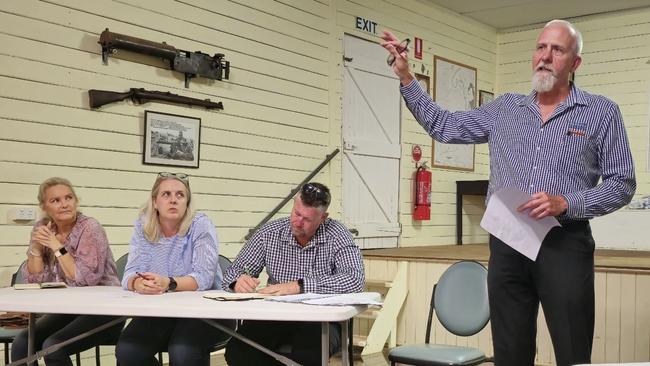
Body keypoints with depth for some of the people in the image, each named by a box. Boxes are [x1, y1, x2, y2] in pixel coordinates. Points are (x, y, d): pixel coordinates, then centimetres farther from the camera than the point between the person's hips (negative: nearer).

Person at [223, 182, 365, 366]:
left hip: (320, 318, -3)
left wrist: (300, 285, -29)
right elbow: (233, 274, 6)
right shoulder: (269, 233, 1)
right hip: (275, 316, 3)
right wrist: (238, 282, -21)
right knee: (236, 351, -24)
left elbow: (355, 279, -23)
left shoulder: (337, 235, -7)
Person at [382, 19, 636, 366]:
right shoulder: (504, 109, 14)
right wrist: (406, 77, 13)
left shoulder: (601, 112, 4)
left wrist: (566, 203, -14)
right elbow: (442, 126, 18)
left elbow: (622, 183, 2)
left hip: (564, 243, -3)